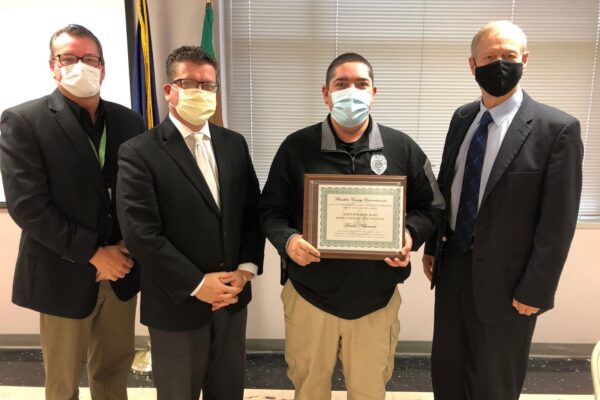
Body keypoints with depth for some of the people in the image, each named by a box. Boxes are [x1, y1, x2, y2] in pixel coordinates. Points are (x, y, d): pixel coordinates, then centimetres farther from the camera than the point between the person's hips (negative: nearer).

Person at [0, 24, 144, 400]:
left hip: (122, 269, 4)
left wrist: (128, 249, -10)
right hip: (65, 276, -3)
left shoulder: (129, 121, 4)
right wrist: (94, 254, -17)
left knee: (115, 368, 20)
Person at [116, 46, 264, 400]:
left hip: (233, 295, 4)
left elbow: (253, 211, 4)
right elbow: (141, 233, -17)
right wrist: (197, 284, -17)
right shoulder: (139, 153, -12)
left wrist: (246, 270, -7)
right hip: (177, 303, -4)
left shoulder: (234, 144, 4)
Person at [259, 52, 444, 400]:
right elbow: (271, 210, 1)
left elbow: (430, 207, 6)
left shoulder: (402, 148, -2)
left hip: (377, 299, 1)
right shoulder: (296, 147, -5)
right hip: (310, 296, 0)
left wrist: (411, 234, -15)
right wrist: (287, 240, -20)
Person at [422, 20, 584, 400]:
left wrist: (535, 290, -14)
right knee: (445, 370, 21)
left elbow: (558, 221, -14)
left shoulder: (557, 127, -14)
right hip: (452, 267, 5)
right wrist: (432, 247, 9)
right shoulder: (462, 118, 4)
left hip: (504, 279, -5)